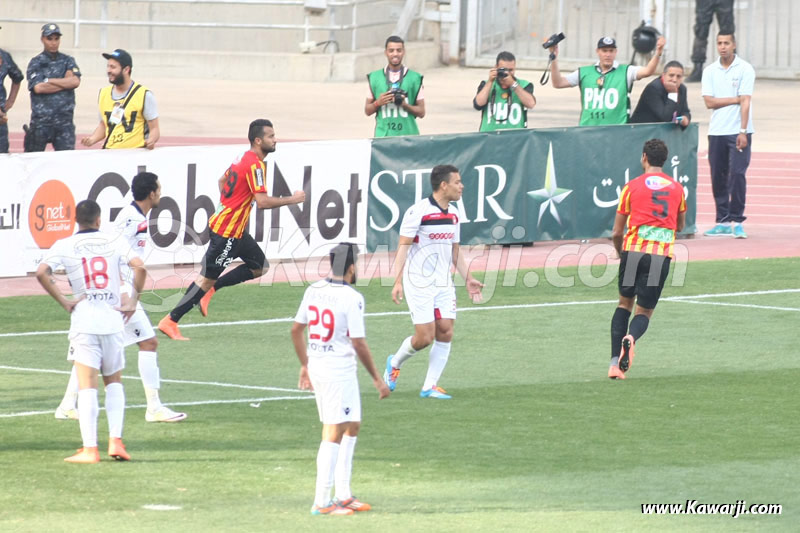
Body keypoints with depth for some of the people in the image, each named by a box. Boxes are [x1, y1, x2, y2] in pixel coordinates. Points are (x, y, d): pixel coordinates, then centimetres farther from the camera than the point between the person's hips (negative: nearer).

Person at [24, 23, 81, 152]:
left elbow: (75, 81, -4)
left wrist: (49, 81, -4)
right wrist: (65, 83, -3)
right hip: (41, 118, -2)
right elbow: (38, 88, -11)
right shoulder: (35, 63, 5)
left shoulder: (68, 61, 13)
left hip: (64, 118, 2)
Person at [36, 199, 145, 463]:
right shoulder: (114, 242, 6)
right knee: (114, 382, 18)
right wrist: (133, 300, 2)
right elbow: (140, 267, -7)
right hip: (113, 320, 2)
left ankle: (89, 449, -11)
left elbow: (42, 272, -12)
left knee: (87, 386, -3)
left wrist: (64, 302, -5)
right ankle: (115, 440, 3)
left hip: (83, 321, -2)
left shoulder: (65, 245, 3)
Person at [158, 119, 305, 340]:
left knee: (260, 267, 14)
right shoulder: (255, 165, -19)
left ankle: (210, 289, 15)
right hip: (226, 232, -10)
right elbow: (263, 201, -26)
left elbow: (222, 181, 23)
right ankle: (170, 321, -1)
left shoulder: (243, 158, 10)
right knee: (208, 278, -5)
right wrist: (292, 199, -16)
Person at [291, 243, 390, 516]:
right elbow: (358, 343, -16)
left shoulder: (313, 290, 5)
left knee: (352, 427, 18)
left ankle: (343, 495, 21)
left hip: (316, 367, 8)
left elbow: (296, 330, 12)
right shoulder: (351, 298, -16)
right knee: (333, 434, -4)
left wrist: (304, 365, 24)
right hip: (339, 370, -8)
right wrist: (377, 379, -8)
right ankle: (322, 501, -4)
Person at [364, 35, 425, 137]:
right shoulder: (375, 78, 9)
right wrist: (378, 103, -7)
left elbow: (421, 112, 8)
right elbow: (367, 111, 14)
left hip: (408, 134, 0)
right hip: (383, 135, 0)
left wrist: (405, 105, -11)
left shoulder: (414, 78, 6)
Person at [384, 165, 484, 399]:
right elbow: (403, 247, -14)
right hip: (419, 283, -7)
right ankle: (395, 363, 21)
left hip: (444, 283, 7)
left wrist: (468, 279, 14)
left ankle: (430, 386, 6)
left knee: (445, 333, -3)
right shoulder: (418, 212, -13)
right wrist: (398, 281, -21)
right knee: (424, 337, -8)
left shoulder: (453, 214, 9)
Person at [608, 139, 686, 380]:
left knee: (624, 303, 17)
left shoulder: (632, 187, 4)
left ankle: (615, 361, 4)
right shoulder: (677, 188, 10)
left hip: (633, 250, -1)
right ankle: (631, 337, -27)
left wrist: (621, 253, 24)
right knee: (644, 312, 9)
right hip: (662, 254, 1)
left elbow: (617, 233, 5)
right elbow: (680, 226, 25)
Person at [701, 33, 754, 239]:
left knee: (737, 174, -11)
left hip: (738, 131, -4)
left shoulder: (745, 69, -2)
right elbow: (709, 102, 1)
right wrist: (735, 99, -6)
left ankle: (737, 221, -7)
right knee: (718, 177, 3)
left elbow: (745, 102, -9)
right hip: (716, 131, 4)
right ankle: (723, 222, 10)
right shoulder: (710, 71, 8)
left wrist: (742, 132, -17)